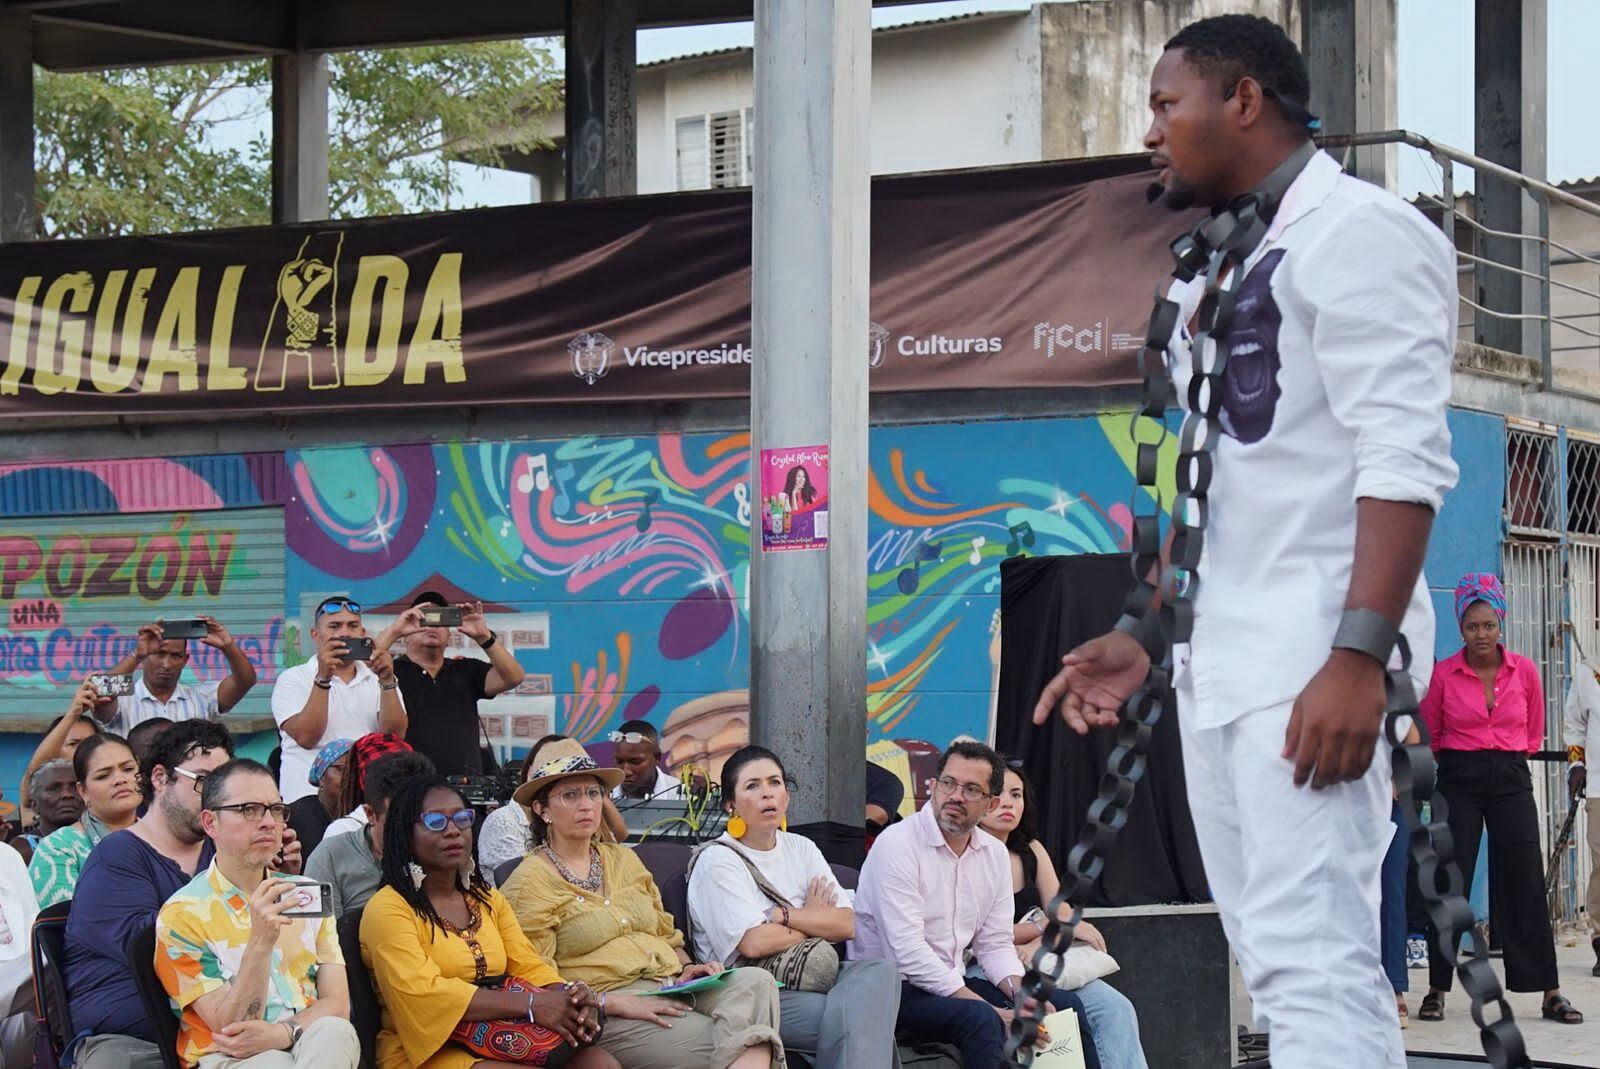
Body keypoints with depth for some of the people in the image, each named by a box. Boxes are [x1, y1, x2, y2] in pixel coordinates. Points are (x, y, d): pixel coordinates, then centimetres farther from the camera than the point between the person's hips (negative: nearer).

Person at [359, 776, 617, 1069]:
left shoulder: (489, 900, 19)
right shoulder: (387, 909, -6)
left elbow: (529, 966, 9)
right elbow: (423, 993, -19)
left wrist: (568, 996, -16)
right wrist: (530, 1004, -24)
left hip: (501, 1040, 7)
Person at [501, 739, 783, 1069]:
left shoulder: (624, 860, 21)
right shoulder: (530, 883, 1)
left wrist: (685, 968, 4)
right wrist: (619, 1004, -16)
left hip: (673, 989, 7)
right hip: (605, 1012, -7)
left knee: (755, 980, -26)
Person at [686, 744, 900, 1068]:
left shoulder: (802, 849, 16)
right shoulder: (717, 861, -3)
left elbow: (847, 925, 3)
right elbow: (753, 944, -16)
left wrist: (780, 915, -11)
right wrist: (814, 922, 1)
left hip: (808, 979, 6)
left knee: (879, 971, -26)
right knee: (854, 1018, -30)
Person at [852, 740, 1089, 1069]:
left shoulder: (994, 854, 8)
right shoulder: (897, 845, -16)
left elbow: (995, 943, 12)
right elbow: (908, 953, -23)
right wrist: (995, 1013, -25)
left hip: (952, 984, 8)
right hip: (892, 989, -8)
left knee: (1065, 1005, 2)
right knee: (981, 1018, -34)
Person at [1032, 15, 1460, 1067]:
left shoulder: (1355, 231, -7)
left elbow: (1403, 459, -17)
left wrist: (1360, 654, -25)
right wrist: (1145, 636, 20)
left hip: (1314, 651, -10)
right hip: (1221, 661, 10)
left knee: (1312, 960, -17)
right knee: (1277, 962, 9)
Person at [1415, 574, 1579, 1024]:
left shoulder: (1525, 671, 1)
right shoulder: (1443, 674, -4)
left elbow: (1534, 734, 14)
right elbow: (1428, 735, 10)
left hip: (1511, 780, 1)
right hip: (1459, 782, -1)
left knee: (1525, 883, 0)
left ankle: (1550, 993, 3)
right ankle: (1437, 989, 8)